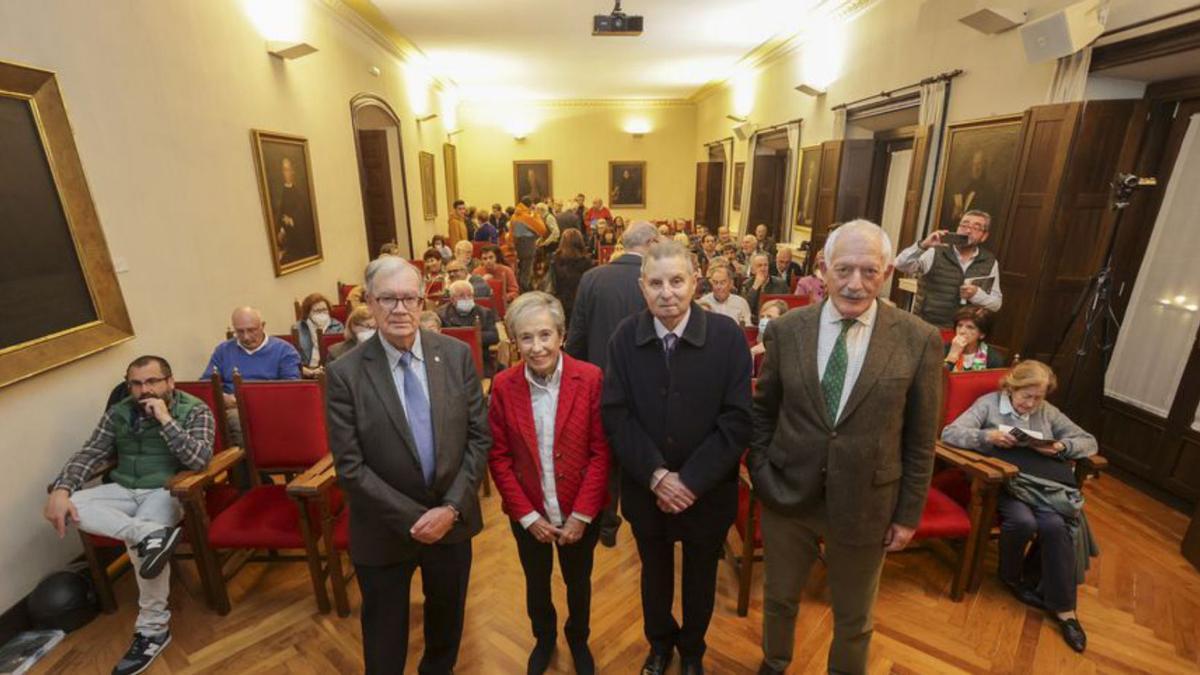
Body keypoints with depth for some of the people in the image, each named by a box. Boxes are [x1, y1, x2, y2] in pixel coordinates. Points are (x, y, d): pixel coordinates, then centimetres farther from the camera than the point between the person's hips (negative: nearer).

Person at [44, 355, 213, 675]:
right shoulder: (118, 412, 7)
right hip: (123, 489, 6)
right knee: (69, 505, -21)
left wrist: (165, 419, -22)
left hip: (168, 490, -6)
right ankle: (151, 534, -36)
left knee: (139, 538, -30)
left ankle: (153, 628, -17)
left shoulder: (195, 411, -8)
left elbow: (199, 460, -20)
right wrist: (61, 489, -16)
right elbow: (89, 454, 3)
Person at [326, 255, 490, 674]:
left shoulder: (456, 355, -9)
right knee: (385, 629, 20)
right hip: (384, 530, -2)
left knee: (448, 614, 26)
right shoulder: (345, 374, -15)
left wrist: (452, 507, -14)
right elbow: (350, 467, -14)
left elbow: (479, 437, -6)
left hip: (453, 518, 3)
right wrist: (412, 518, -16)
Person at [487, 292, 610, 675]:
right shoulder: (503, 386, -13)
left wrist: (581, 514, -14)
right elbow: (498, 457, -8)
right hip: (528, 515, 1)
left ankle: (578, 640, 53)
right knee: (536, 583, 25)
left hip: (580, 513, -1)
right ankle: (544, 639, 55)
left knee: (578, 582, 24)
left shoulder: (590, 378, -18)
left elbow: (601, 451, -14)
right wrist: (527, 515, -9)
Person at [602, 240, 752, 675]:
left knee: (700, 576, 23)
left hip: (707, 491, -1)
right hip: (645, 489, 1)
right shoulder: (625, 337, -10)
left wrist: (691, 481, -20)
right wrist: (656, 474, -19)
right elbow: (615, 415, -11)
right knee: (655, 571, 24)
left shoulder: (728, 336, -15)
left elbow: (737, 421, -16)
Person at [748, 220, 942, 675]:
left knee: (854, 618, 23)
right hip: (786, 495, 1)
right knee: (779, 598, 24)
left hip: (865, 506, -1)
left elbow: (920, 438, -4)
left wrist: (909, 513, 0)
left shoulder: (919, 340, -11)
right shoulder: (786, 330, -8)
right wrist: (759, 471, -6)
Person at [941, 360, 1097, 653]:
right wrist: (988, 436, -27)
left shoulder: (1048, 412, 14)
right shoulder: (989, 403, -1)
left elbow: (1089, 441, 15)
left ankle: (1064, 608, -9)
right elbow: (949, 433, -12)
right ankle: (1011, 576, 2)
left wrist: (1061, 447, -6)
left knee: (1055, 525, -26)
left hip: (1041, 484, 4)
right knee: (1023, 521, -30)